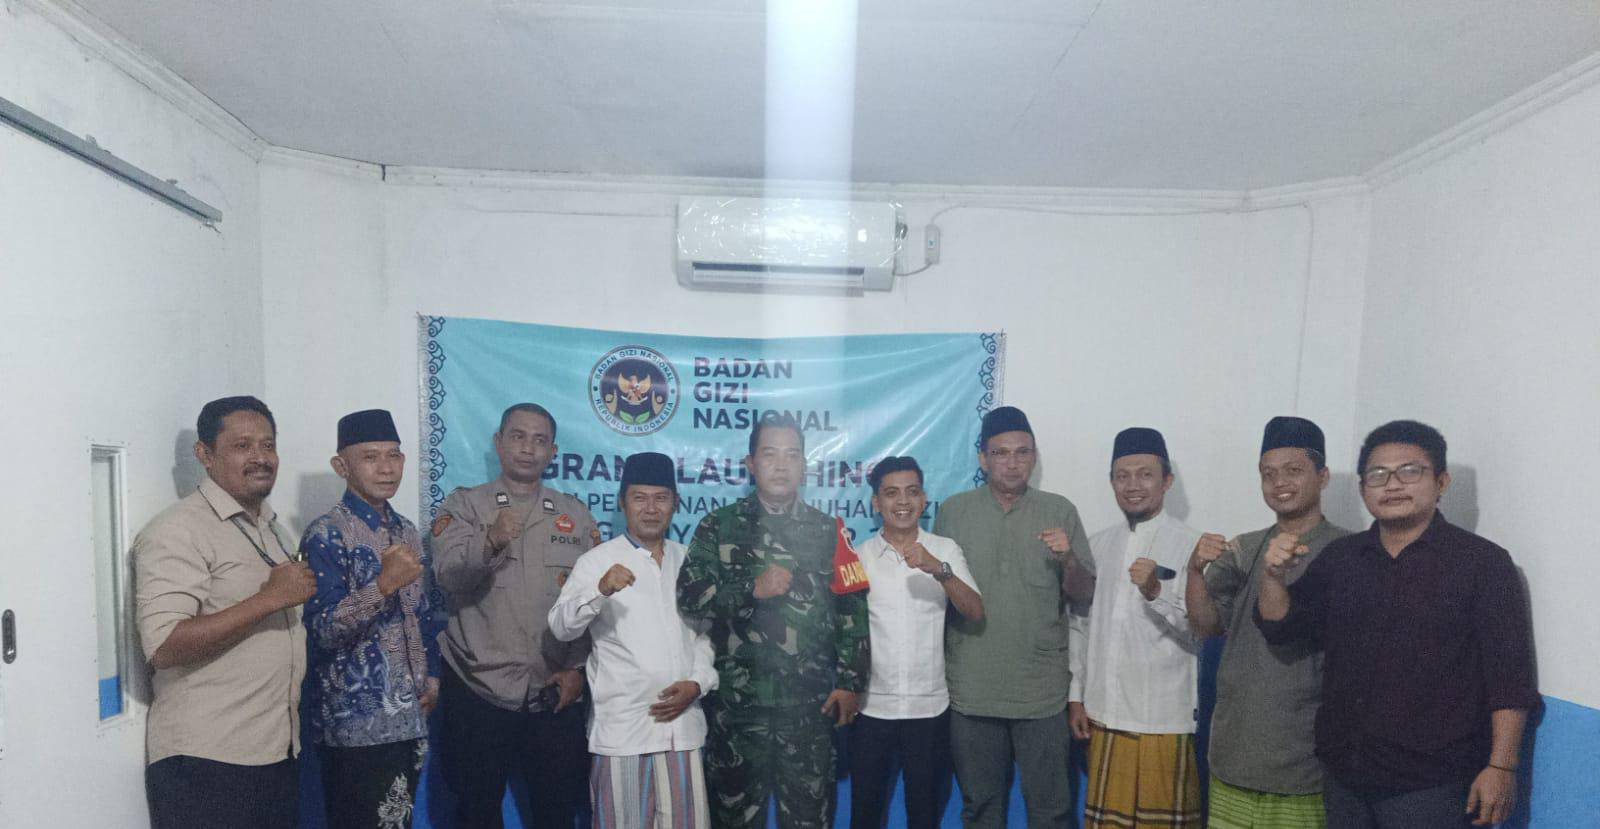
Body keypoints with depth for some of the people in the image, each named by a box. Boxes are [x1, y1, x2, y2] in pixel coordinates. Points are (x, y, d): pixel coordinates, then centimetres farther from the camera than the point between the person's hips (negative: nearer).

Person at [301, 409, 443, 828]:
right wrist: (383, 584, -31)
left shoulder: (407, 531, 10)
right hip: (356, 722, -7)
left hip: (409, 716, 7)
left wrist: (432, 676, 6)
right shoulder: (326, 534, -12)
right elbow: (323, 630, -18)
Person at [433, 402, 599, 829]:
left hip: (556, 695, 2)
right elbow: (449, 576, -15)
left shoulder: (576, 515, 8)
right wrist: (491, 541, -33)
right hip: (477, 691, -1)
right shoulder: (463, 505, 2)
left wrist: (578, 668, -4)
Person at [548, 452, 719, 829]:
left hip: (683, 722, 3)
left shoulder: (689, 562, 9)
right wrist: (600, 590, -31)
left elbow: (706, 633, 13)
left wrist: (697, 683, -3)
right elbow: (561, 628, -14)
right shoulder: (596, 561, -4)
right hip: (622, 727, -3)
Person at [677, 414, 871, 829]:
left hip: (809, 702, 1)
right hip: (737, 700, 0)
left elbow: (852, 611, 3)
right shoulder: (719, 526, 3)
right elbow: (689, 596, -7)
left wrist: (849, 682, -2)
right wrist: (753, 588, -14)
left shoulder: (827, 531, 6)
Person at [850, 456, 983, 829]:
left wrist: (939, 569, -25)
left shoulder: (945, 550, -1)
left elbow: (976, 613, -11)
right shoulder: (859, 554, 0)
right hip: (871, 706, 0)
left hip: (929, 706, 0)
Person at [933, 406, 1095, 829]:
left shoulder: (1060, 511, -1)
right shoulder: (953, 511, 0)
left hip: (1043, 691, 0)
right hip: (971, 689, 1)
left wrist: (1070, 559, -17)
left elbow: (1085, 597, 1)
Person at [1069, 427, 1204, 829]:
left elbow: (1200, 633, -13)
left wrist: (1156, 593, -29)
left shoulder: (1191, 545, -8)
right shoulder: (1098, 544, 8)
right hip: (1104, 713, 4)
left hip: (1163, 718, -4)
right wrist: (1077, 695, 10)